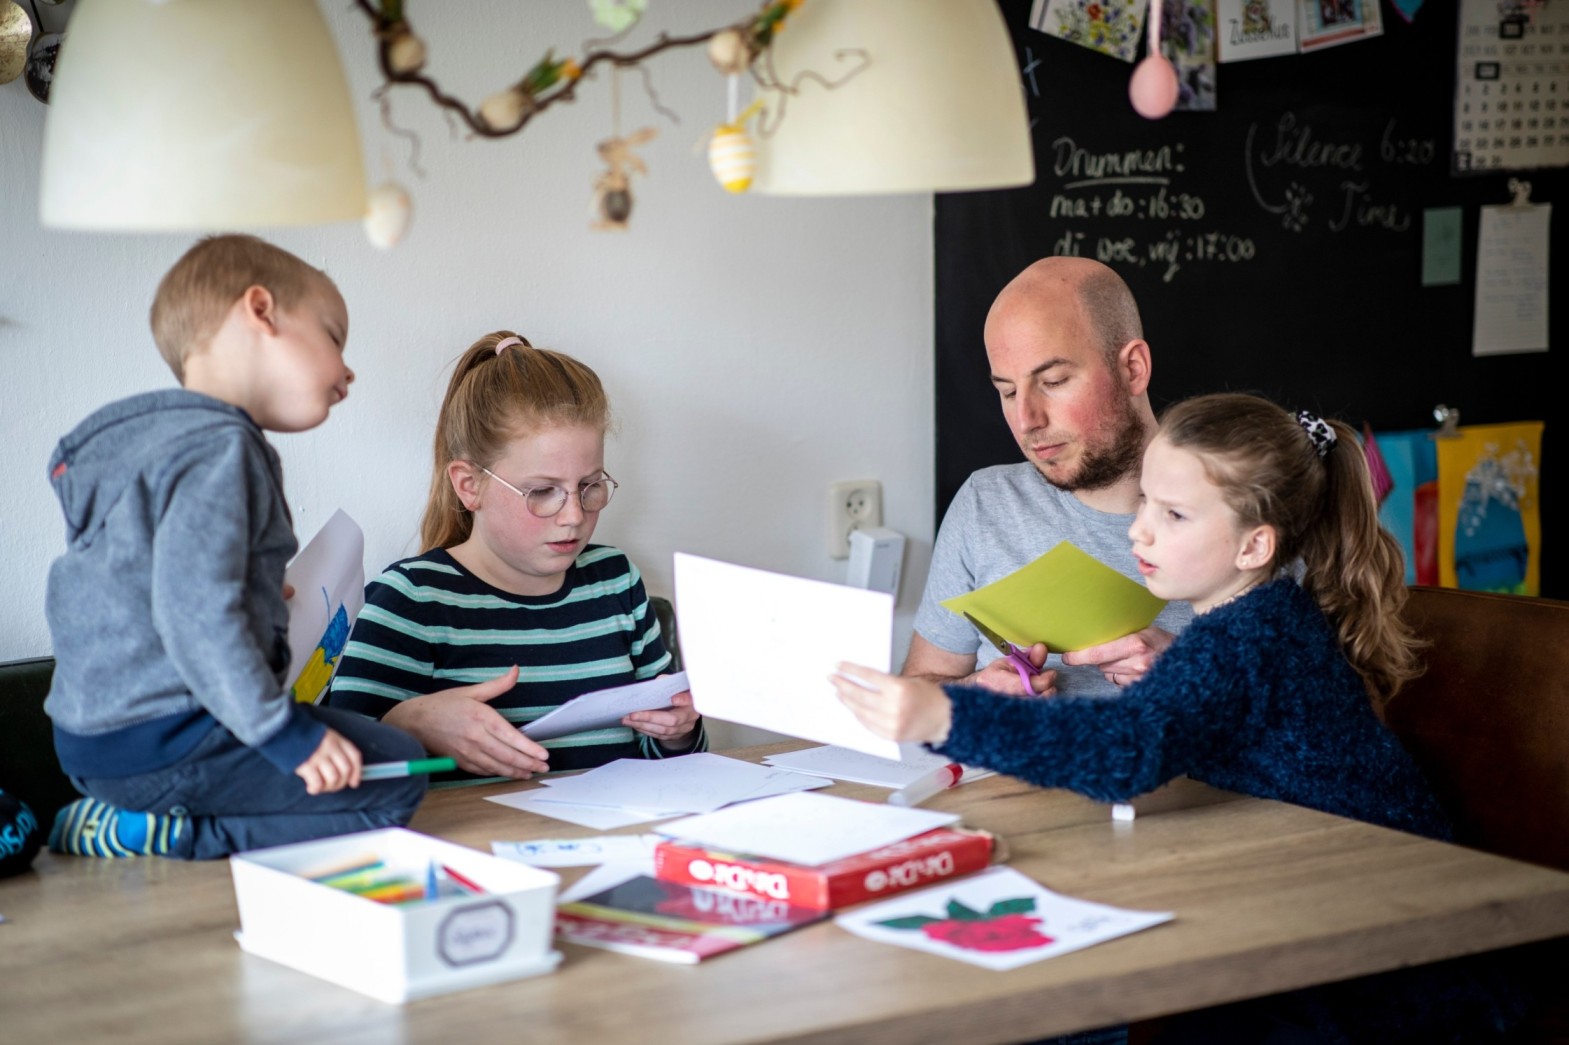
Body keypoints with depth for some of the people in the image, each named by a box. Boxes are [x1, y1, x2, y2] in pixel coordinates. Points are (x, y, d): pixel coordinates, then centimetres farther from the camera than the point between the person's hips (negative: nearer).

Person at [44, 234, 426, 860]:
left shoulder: (156, 434, 18)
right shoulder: (219, 449, -15)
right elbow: (196, 611, -26)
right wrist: (284, 731, -22)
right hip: (156, 741, -10)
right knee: (395, 774, -9)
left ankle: (134, 818, 5)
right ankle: (159, 837, -13)